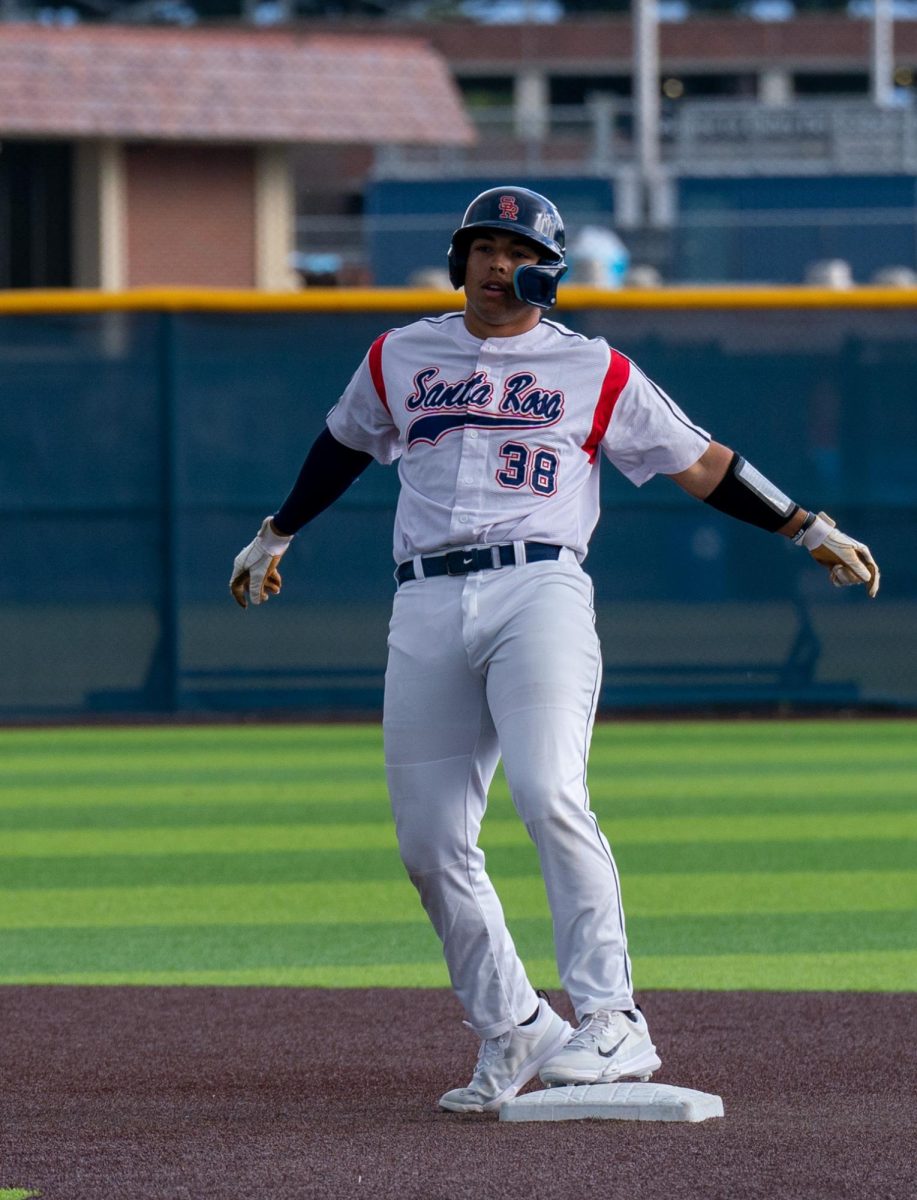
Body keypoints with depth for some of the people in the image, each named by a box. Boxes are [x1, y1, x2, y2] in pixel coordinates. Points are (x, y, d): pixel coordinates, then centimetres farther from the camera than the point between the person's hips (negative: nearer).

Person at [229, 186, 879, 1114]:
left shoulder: (594, 370, 9)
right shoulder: (399, 358, 18)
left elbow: (697, 463, 14)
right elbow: (346, 443, 35)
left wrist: (808, 531, 12)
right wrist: (277, 534, 44)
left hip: (540, 593, -4)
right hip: (427, 609, 4)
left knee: (548, 796, -25)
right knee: (429, 845, -1)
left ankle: (611, 1022, -25)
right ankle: (509, 1035, 13)